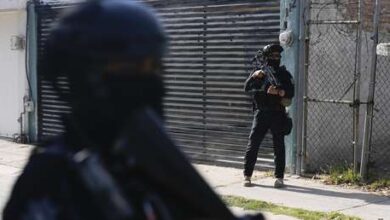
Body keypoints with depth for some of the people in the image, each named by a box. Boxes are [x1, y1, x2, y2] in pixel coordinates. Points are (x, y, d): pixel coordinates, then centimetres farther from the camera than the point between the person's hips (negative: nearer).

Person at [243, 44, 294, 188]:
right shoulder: (259, 72, 8)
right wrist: (255, 76, -19)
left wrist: (278, 92, -21)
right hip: (261, 113, 0)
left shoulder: (284, 73, 7)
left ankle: (279, 177, 7)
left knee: (279, 146, 0)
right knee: (253, 144, -2)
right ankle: (247, 176, 5)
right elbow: (247, 88, -3)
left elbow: (291, 92, -4)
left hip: (278, 114, 0)